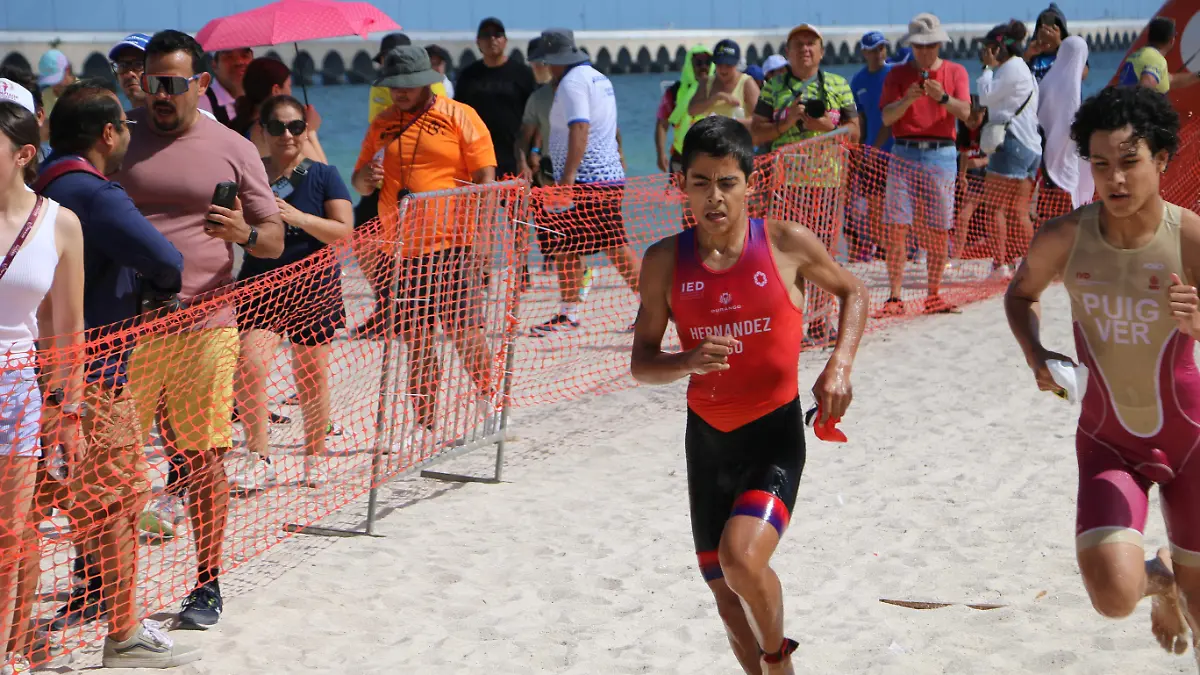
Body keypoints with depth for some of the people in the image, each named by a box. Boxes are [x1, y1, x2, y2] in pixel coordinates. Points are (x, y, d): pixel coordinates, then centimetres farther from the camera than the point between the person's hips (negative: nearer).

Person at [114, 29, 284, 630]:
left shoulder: (233, 150, 5)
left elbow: (275, 242, 7)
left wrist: (245, 233, -15)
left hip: (205, 327, -1)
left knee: (205, 457, 1)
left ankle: (208, 585, 14)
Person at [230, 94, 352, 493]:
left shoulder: (322, 176, 0)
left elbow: (344, 230, -9)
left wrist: (298, 218, -22)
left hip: (314, 287, -1)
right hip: (261, 284, 1)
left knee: (311, 375, 6)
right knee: (249, 363, -18)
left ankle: (315, 458, 24)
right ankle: (258, 459, -12)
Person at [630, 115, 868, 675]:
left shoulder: (787, 244, -9)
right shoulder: (665, 261, -3)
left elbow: (853, 292, 9)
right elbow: (641, 362, 1)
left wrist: (839, 367, -6)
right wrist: (687, 363, -21)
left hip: (775, 433, -4)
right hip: (706, 437, 4)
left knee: (742, 559, -24)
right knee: (725, 591, 12)